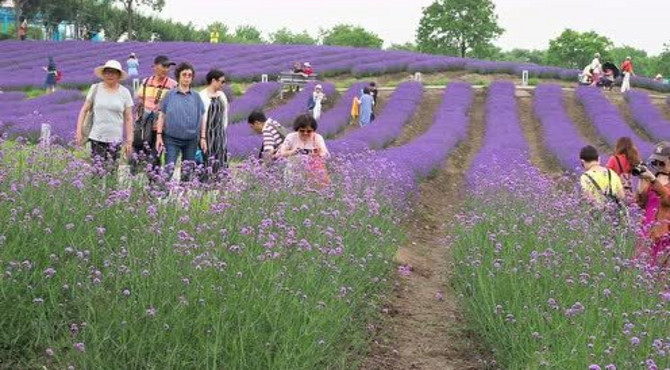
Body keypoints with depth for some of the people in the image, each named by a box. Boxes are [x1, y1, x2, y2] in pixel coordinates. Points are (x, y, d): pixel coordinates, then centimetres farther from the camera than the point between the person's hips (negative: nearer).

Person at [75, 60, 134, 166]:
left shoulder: (124, 92, 6)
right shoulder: (96, 89, 5)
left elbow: (128, 119, 7)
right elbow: (84, 110, 9)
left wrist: (129, 140, 3)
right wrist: (79, 131, 2)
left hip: (115, 138, 0)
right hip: (96, 137, 0)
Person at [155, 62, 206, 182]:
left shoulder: (196, 97, 7)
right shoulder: (170, 95, 2)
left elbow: (202, 118, 10)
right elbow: (162, 116, 5)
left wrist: (203, 138, 5)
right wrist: (159, 136, -1)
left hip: (191, 140, 2)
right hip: (172, 138, -2)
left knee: (187, 172, 8)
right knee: (169, 170, -9)